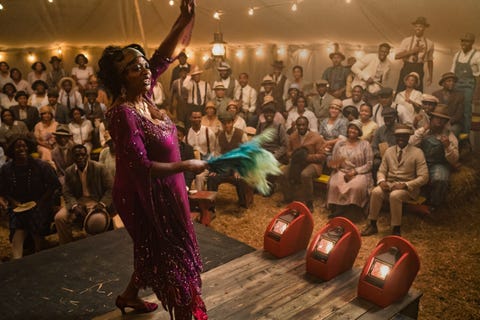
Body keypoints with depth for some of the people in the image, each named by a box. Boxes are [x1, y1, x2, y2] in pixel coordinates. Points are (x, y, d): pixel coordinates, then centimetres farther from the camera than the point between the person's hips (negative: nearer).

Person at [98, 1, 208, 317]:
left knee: (154, 251, 26)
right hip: (144, 196, -9)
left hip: (160, 192, 9)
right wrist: (186, 166, -22)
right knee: (170, 255, 9)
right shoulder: (123, 113, -26)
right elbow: (140, 168, -29)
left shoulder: (143, 97, -3)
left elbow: (163, 57, -2)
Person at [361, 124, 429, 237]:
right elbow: (381, 171, 11)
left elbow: (424, 177, -9)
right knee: (376, 192, -28)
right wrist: (382, 181, -13)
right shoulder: (389, 151, 10)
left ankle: (396, 229, -21)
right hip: (389, 184, 4)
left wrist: (405, 185, -21)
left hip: (407, 188, -3)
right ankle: (372, 225, -15)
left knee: (395, 195, -36)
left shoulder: (417, 153, -4)